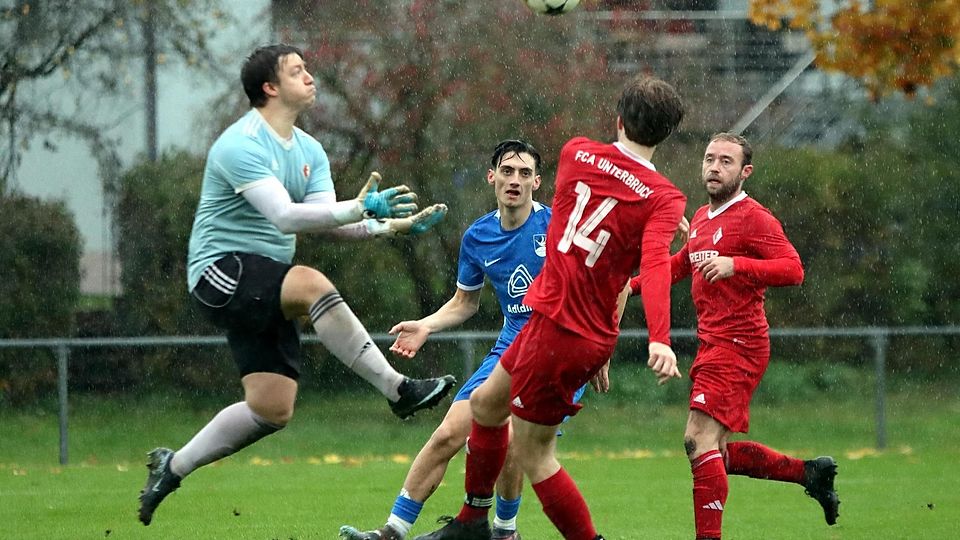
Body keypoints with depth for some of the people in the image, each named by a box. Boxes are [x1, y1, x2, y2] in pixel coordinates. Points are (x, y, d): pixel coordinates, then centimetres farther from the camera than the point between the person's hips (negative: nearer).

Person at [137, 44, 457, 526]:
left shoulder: (309, 151, 13)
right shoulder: (242, 145, -16)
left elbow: (330, 223, 6)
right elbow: (285, 216, -26)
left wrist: (390, 225, -9)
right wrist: (360, 208, -34)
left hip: (263, 293, 9)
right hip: (221, 270, -9)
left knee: (272, 410, 1)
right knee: (312, 284, -35)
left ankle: (173, 467, 18)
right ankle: (398, 390, -33)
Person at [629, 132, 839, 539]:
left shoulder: (754, 218, -10)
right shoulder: (701, 219, 16)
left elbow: (792, 269, -21)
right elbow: (680, 264, 33)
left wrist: (735, 265, -32)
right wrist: (630, 285, 24)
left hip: (738, 345, -9)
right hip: (711, 345, 9)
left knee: (699, 439, -18)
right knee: (718, 452, 12)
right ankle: (810, 472, 24)